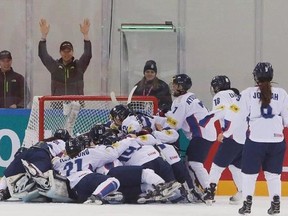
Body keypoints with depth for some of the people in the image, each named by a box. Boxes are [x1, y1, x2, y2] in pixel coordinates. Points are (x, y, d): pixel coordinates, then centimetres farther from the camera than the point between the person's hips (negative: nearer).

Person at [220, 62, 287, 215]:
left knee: (249, 173, 10)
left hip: (256, 139, -2)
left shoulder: (248, 93, -2)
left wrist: (226, 134, 8)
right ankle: (275, 204, 7)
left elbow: (239, 116, -2)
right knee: (273, 173, 14)